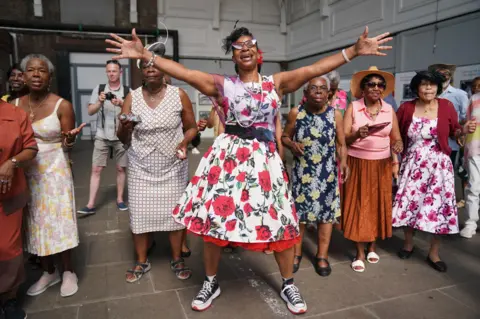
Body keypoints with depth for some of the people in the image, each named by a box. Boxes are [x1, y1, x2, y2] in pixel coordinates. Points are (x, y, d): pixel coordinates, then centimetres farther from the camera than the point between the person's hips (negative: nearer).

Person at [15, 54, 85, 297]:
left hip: (54, 171, -4)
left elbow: (67, 144, -7)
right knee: (35, 223, 10)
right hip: (25, 173, 4)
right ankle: (49, 272, 28)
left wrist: (68, 140, -29)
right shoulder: (14, 105, 2)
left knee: (58, 222, 0)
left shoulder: (62, 105, -9)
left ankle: (68, 272, 20)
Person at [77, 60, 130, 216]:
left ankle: (120, 199, 22)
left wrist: (121, 104, -20)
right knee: (96, 169, -1)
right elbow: (90, 111, 1)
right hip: (102, 136, 1)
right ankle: (90, 205, 3)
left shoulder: (128, 91, 1)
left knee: (121, 168, 7)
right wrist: (100, 102, -17)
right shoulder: (99, 89, 5)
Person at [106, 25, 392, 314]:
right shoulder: (223, 85, 4)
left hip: (265, 159, 1)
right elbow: (184, 73, -4)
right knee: (214, 219, 5)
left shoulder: (276, 82, 6)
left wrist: (354, 51, -7)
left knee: (280, 222, 4)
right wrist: (144, 55, -10)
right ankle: (211, 283, 29)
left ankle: (288, 285, 27)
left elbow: (314, 69, -1)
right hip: (227, 156, 0)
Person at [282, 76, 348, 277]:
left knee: (326, 211, 8)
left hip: (327, 173, 1)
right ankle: (296, 252, 28)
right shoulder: (296, 113, -3)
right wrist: (291, 144, -16)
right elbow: (284, 136, 6)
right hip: (302, 171, 0)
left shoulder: (335, 114, -3)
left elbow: (341, 144, 1)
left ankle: (322, 255, 26)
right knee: (298, 210, 7)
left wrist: (343, 162, -16)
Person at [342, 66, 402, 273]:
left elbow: (396, 137, 7)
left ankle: (373, 246, 30)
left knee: (379, 205, 10)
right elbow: (343, 138, -7)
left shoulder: (389, 109, 5)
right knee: (359, 206, 1)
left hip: (382, 165, 3)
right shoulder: (353, 108, -3)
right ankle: (360, 253, 13)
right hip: (358, 164, -3)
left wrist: (398, 145, -16)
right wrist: (357, 134, -27)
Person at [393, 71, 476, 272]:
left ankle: (433, 253, 17)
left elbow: (454, 132, 7)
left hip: (438, 164, 0)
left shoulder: (446, 106, -1)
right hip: (412, 164, 0)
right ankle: (408, 244, 29)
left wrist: (465, 130, -13)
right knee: (409, 203, 6)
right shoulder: (406, 108, -2)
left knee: (438, 206, 0)